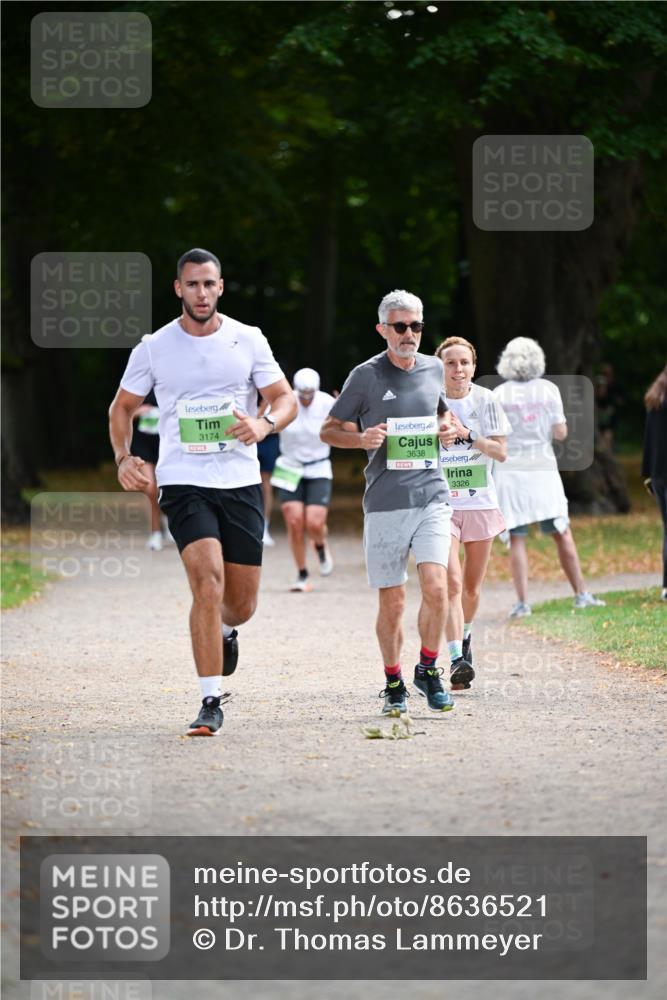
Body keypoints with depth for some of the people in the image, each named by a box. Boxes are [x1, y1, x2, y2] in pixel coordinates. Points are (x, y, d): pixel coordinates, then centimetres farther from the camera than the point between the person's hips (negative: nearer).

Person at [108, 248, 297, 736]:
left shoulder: (248, 340, 3)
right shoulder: (154, 348, 2)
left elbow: (286, 398, 4)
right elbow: (122, 407, 13)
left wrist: (264, 425, -18)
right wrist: (123, 458, -3)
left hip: (241, 482, 2)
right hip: (184, 483, -2)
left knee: (242, 604, 7)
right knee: (208, 585, -20)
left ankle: (226, 630, 46)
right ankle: (211, 702, -14)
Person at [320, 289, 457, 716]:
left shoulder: (434, 368, 10)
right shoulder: (366, 376, -1)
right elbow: (329, 430, 5)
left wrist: (448, 428, 6)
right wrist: (361, 438, -14)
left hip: (431, 495, 2)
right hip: (385, 502, -2)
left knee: (435, 587, -14)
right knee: (392, 602, 1)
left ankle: (428, 670, 7)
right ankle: (394, 683, 19)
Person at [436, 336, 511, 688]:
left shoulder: (485, 401, 0)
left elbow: (501, 452, -3)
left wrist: (466, 433, -16)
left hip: (480, 503, 2)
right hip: (440, 503, -2)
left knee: (471, 588, 13)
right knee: (451, 582, -18)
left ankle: (465, 637, 41)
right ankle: (457, 659, -22)